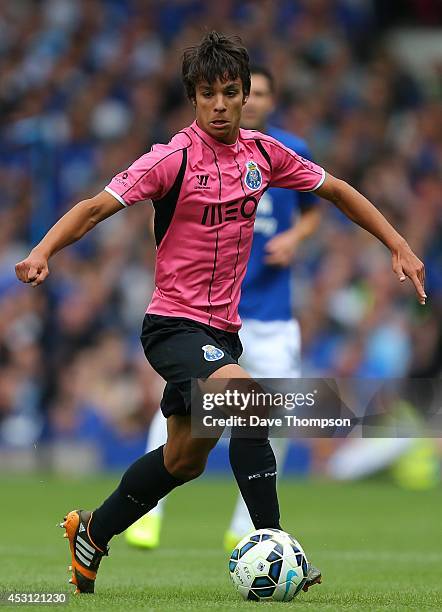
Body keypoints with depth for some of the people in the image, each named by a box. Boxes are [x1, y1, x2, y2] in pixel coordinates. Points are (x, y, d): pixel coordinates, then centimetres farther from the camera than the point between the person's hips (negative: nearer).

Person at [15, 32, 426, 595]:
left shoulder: (263, 153, 2)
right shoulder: (174, 158, -14)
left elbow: (336, 191, 16)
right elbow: (95, 208, -19)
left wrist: (399, 247, 12)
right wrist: (43, 251, -36)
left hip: (222, 329, 7)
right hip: (174, 322, -7)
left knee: (184, 459, 14)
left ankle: (91, 532, 35)